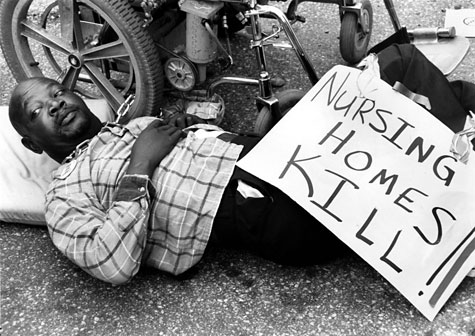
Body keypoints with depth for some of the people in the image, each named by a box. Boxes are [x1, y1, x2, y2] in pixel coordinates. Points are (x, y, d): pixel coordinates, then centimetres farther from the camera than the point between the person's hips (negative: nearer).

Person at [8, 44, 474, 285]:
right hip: (278, 214, -8)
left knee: (399, 59, 1)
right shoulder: (67, 192, 5)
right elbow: (113, 266, -15)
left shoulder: (140, 123, 28)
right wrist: (140, 166, -13)